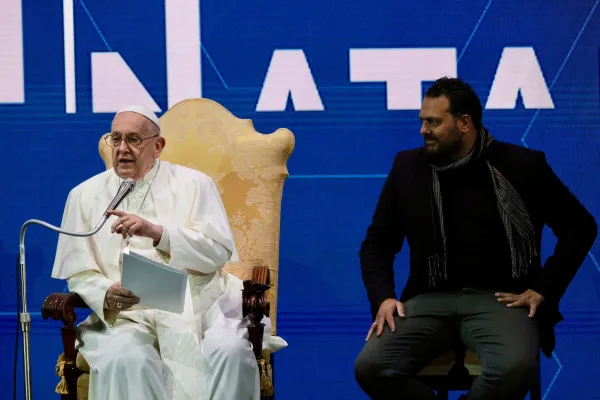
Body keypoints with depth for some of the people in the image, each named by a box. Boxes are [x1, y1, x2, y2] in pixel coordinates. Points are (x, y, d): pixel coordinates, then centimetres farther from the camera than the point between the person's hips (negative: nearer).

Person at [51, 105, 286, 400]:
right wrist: (107, 295, -16)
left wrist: (157, 232, -18)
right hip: (126, 314, 0)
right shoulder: (85, 195, 11)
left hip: (196, 306, 0)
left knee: (230, 352, -31)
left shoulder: (193, 184, 8)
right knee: (126, 360, -34)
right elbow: (80, 273, 8)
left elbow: (220, 250, -4)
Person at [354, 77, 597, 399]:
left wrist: (542, 290, -2)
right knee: (371, 367, -26)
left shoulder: (521, 166, 1)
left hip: (499, 299, -2)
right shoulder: (408, 167, 8)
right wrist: (383, 298, -4)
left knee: (515, 368, -37)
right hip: (431, 300, 2)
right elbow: (377, 243, 14)